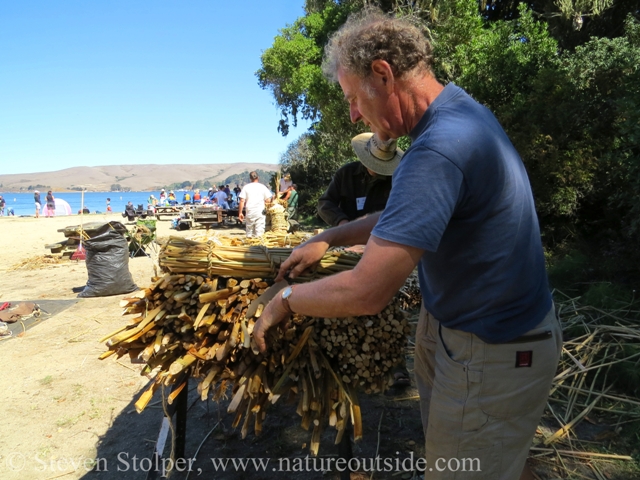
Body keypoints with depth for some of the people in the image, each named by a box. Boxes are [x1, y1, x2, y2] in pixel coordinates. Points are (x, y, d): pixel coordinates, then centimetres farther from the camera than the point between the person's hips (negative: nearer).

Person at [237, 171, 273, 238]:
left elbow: (242, 201, -3)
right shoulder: (262, 187, 2)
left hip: (250, 212, 1)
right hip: (260, 212, -1)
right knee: (259, 231, 0)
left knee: (249, 230, 11)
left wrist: (240, 212, 0)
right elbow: (268, 200, -1)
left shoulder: (246, 187, 3)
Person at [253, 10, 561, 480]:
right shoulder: (460, 111, 3)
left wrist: (285, 300, -13)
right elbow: (404, 213, 14)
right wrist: (327, 238, 7)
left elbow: (365, 293, -31)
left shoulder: (440, 148, -31)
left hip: (489, 353, -9)